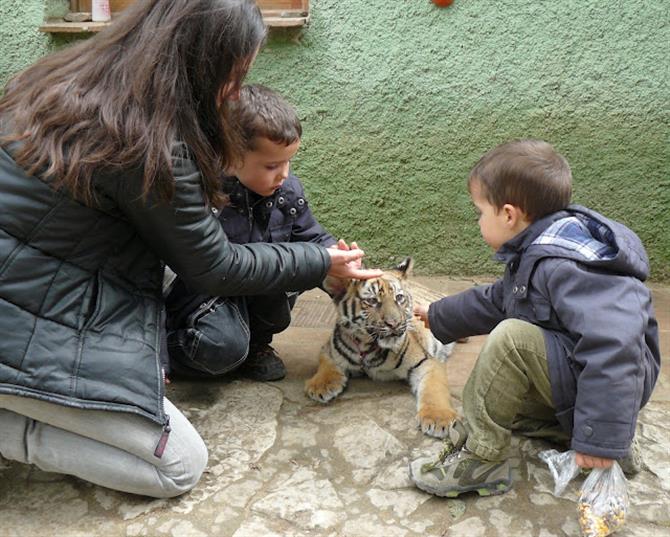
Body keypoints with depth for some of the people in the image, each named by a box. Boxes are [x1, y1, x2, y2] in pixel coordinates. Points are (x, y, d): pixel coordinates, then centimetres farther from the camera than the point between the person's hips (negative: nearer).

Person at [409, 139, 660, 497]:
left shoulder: (564, 268, -28)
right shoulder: (534, 255, 5)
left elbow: (615, 344, -37)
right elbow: (492, 302, 23)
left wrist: (600, 436, -36)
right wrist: (438, 316, 34)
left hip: (608, 383, -11)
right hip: (572, 374, 11)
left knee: (512, 338, -28)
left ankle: (479, 457, -17)